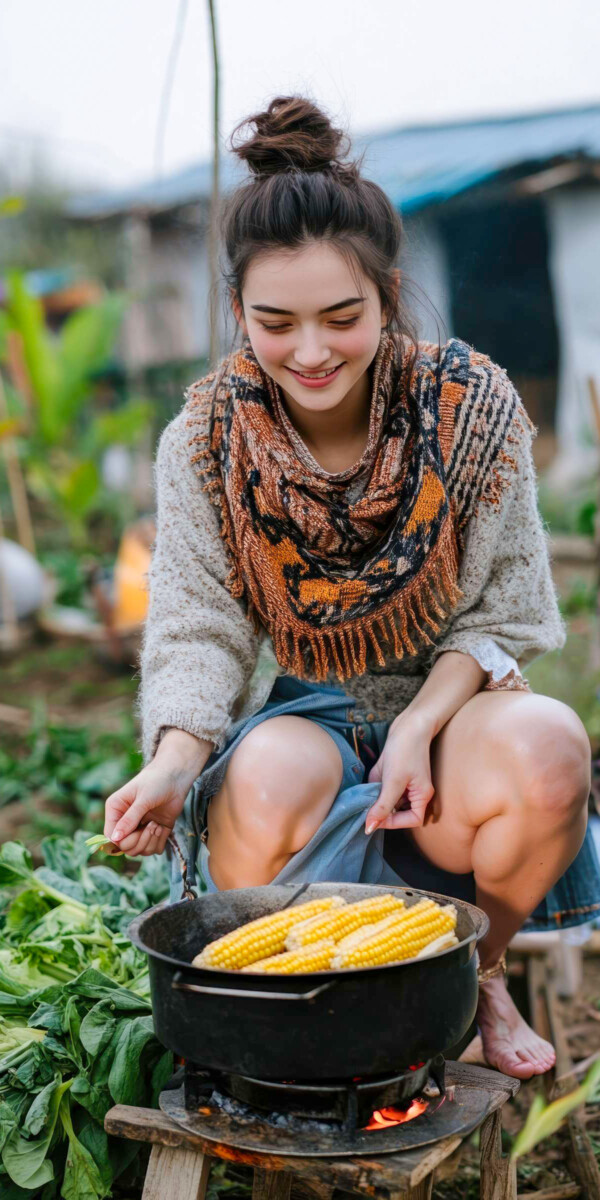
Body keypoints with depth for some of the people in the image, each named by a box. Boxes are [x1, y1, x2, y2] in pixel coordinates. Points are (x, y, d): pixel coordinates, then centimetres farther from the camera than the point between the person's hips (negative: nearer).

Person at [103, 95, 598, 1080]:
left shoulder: (473, 407, -12)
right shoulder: (202, 443, -10)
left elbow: (503, 618, -5)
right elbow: (199, 632, -8)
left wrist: (422, 725, -21)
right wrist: (173, 763, -27)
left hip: (450, 707, 1)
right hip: (302, 713, 0)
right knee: (272, 773, -35)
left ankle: (476, 974, -1)